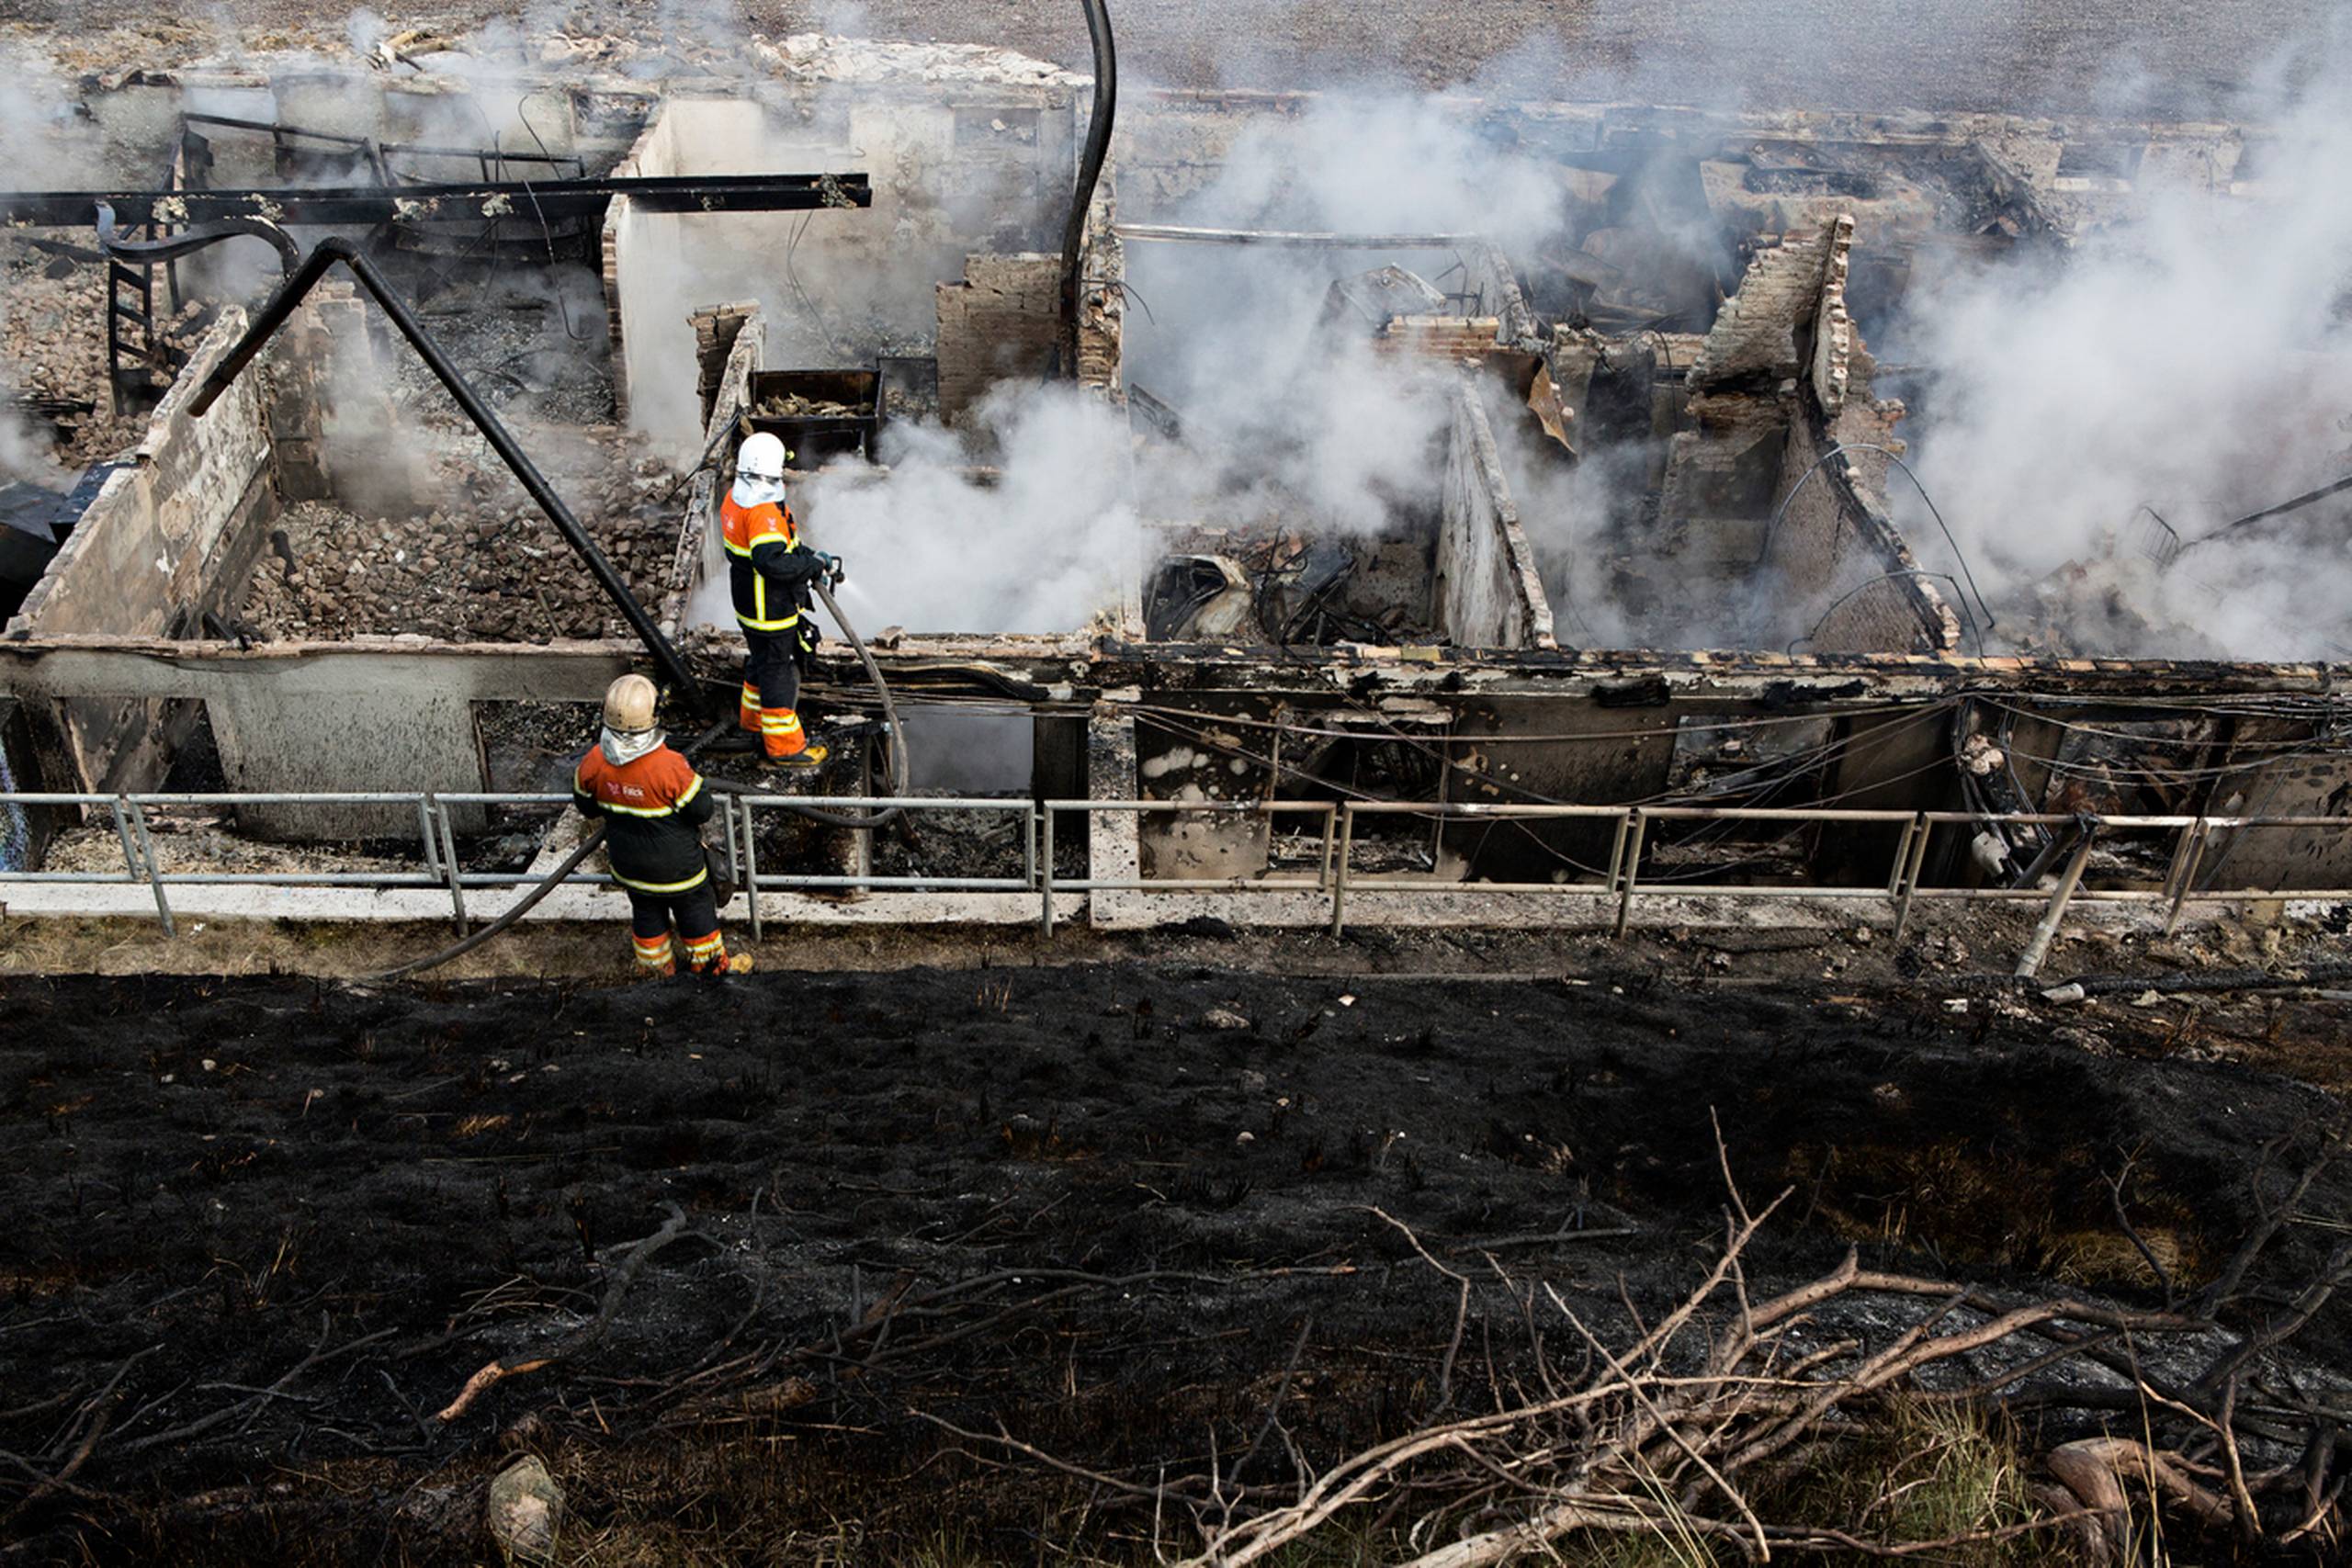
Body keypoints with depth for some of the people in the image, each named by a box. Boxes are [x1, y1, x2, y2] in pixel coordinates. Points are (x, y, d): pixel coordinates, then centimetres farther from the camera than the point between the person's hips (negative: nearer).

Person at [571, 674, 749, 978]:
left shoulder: (594, 762, -19)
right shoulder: (670, 766, -34)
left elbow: (586, 806, -2)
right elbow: (701, 811, -22)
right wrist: (694, 778, -4)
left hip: (629, 862, 4)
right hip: (675, 864, -4)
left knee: (646, 911, 25)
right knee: (695, 910, 19)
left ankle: (657, 968, 45)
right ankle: (712, 967, 38)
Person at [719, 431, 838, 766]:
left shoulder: (735, 498, 4)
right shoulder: (762, 511, -29)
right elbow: (772, 561, -37)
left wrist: (810, 556, 6)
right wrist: (816, 564, -27)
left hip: (749, 599, 10)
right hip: (771, 609, -10)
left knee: (762, 660, 28)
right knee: (778, 671, 3)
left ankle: (753, 715, 48)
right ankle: (783, 744, 14)